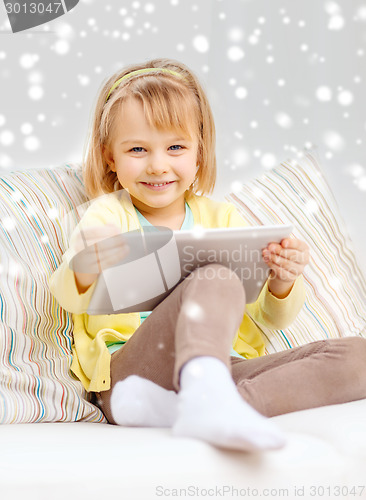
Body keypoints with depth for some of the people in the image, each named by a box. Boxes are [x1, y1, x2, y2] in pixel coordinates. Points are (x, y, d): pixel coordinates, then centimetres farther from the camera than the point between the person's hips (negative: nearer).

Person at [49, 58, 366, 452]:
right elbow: (68, 296, -10)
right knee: (216, 280, -28)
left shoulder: (223, 219, 17)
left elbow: (269, 320, 17)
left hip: (225, 367, 5)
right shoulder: (108, 215, 8)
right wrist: (81, 274, -35)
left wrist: (282, 283, -8)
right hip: (127, 373, -4)